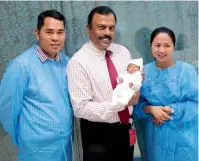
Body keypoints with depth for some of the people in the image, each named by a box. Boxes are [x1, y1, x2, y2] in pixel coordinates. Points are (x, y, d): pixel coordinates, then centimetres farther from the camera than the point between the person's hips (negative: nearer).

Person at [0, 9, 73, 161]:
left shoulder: (68, 62, -1)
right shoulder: (21, 65, -17)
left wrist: (68, 131, 10)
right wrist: (24, 141, 0)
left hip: (67, 143, 5)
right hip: (39, 149, -5)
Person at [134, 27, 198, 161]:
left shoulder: (187, 70, -10)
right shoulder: (144, 72, -2)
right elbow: (138, 103, 2)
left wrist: (172, 110, -19)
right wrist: (151, 109, -17)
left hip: (183, 135, -2)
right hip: (156, 135, 2)